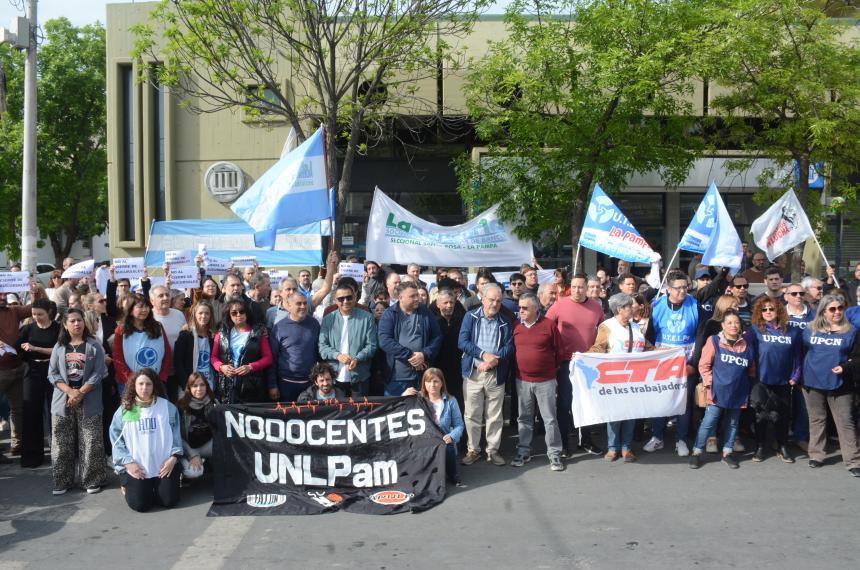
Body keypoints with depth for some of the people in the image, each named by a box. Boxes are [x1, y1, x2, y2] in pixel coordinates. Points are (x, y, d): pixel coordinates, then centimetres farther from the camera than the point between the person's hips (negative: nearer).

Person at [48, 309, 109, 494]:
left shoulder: (94, 346, 0)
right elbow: (52, 373, 2)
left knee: (90, 443, -2)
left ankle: (92, 480, 7)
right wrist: (70, 391, -13)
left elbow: (98, 373, -6)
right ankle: (62, 481, 16)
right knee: (62, 444, 6)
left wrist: (80, 393, -14)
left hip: (88, 402, -2)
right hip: (63, 400, 3)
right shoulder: (59, 347, 7)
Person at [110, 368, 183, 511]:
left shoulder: (167, 407, 2)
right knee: (140, 504, -11)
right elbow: (116, 439, 0)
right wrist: (128, 462, -8)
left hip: (164, 465, 1)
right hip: (135, 467, -1)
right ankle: (128, 485, 24)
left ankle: (155, 487, 28)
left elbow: (176, 435, 4)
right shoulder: (124, 409, 0)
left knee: (169, 501, -6)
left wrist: (173, 457, -7)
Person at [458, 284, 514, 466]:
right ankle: (473, 449, 18)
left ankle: (493, 450, 19)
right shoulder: (470, 317, 1)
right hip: (472, 373, -1)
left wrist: (494, 359, -18)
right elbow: (462, 342, -8)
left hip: (496, 374, 1)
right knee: (472, 414, 5)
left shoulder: (505, 321, 6)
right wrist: (484, 354, -18)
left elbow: (509, 347, -1)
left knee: (494, 415, 7)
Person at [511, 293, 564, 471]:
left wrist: (551, 369, 7)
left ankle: (554, 454, 12)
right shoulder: (516, 326, 2)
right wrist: (518, 369, 11)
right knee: (524, 418, 12)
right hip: (522, 380, 3)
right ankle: (524, 452, 23)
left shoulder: (548, 324, -8)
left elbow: (558, 350, 1)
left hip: (545, 381, -3)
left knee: (550, 418, 3)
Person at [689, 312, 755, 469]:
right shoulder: (714, 341, -5)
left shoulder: (746, 345, 4)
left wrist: (748, 388, 10)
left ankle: (727, 452, 28)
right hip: (718, 392, -4)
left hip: (738, 393, 4)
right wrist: (710, 384, -9)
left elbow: (751, 370, 14)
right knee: (709, 423, -3)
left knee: (733, 423, 14)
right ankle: (696, 452, 8)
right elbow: (704, 365, -4)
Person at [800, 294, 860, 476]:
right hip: (813, 382, 2)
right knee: (816, 420, 13)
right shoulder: (810, 330, 4)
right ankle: (816, 455, 24)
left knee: (845, 422, -1)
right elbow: (801, 352, 10)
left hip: (840, 385, -2)